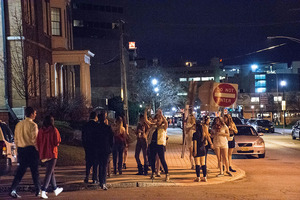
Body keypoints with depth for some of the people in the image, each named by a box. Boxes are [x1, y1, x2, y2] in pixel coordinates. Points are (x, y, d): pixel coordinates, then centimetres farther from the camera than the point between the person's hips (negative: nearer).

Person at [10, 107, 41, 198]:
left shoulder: (19, 124, 10)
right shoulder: (32, 125, -11)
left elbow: (16, 139, 13)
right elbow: (34, 139, -14)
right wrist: (38, 149, -5)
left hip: (21, 150, 6)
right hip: (31, 149, -6)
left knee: (20, 171, 9)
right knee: (35, 171, 6)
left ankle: (13, 190, -2)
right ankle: (38, 191, 16)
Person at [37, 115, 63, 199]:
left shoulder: (41, 130, 3)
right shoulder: (54, 130, -10)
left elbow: (38, 142, 5)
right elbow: (57, 142, -13)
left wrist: (40, 152, 15)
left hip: (43, 154, 6)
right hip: (52, 154, -6)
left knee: (51, 171, 20)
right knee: (49, 172, -4)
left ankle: (55, 189, 32)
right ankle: (43, 192, -13)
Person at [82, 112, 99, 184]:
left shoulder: (85, 125, 3)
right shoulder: (97, 125, -11)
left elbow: (83, 137, 7)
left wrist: (84, 145, 14)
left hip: (87, 146, 4)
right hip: (96, 146, -4)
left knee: (88, 162, 13)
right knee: (95, 162, 2)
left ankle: (86, 177, 7)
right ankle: (95, 179, 2)